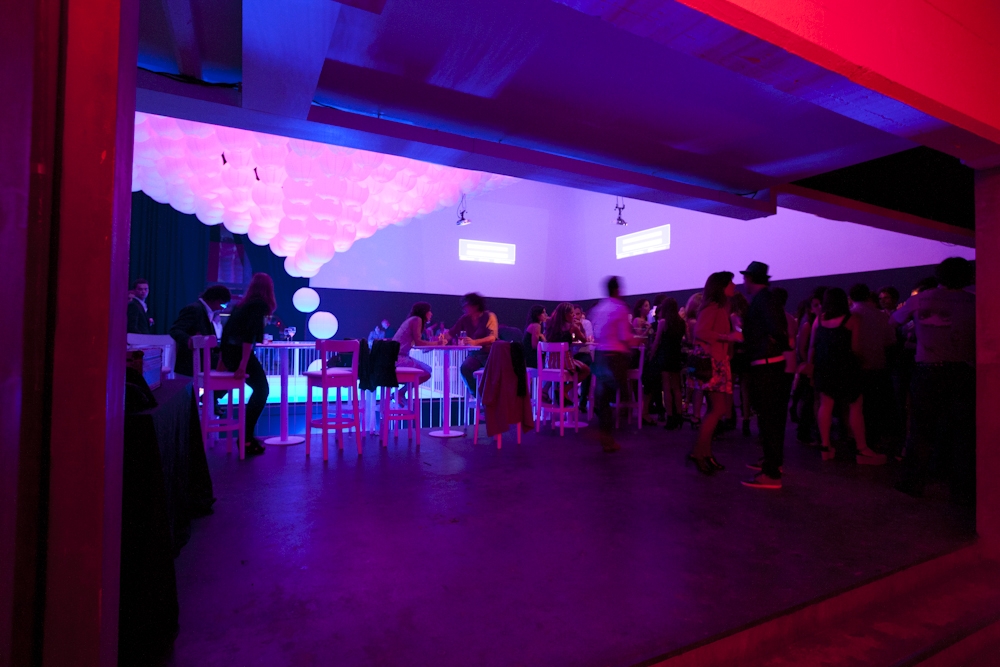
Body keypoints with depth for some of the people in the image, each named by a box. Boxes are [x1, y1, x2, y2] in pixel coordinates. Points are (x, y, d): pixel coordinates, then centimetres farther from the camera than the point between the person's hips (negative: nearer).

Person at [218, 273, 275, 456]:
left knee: (259, 389, 23)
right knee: (261, 390, 4)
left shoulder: (243, 303, 16)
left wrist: (222, 360, 25)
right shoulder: (260, 304, -7)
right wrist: (243, 364, -25)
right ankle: (246, 439, 0)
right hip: (240, 353, -7)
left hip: (229, 353, 7)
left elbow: (228, 329, 18)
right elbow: (250, 333, -20)